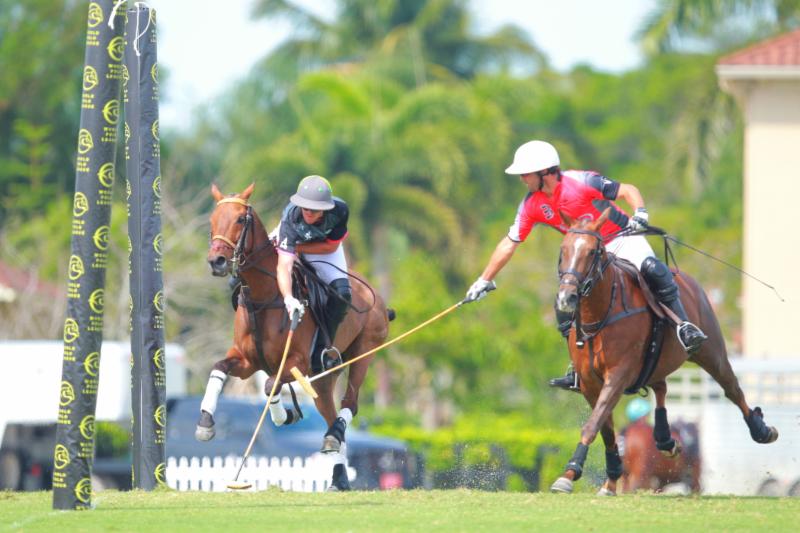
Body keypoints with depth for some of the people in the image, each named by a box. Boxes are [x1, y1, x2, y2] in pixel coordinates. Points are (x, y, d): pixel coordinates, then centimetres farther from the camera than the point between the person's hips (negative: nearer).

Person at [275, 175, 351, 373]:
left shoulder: (340, 210, -37)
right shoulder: (291, 218, -41)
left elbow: (331, 247, -21)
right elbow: (284, 265, -48)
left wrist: (297, 248, -32)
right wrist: (288, 298, -64)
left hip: (324, 247, 0)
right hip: (291, 239, 0)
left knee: (341, 293, -22)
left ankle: (320, 353, -10)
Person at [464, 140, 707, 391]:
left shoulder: (581, 182, -20)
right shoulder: (531, 205, -4)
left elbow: (628, 191, -13)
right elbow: (509, 245, 5)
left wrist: (640, 213, -34)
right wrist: (484, 281, 5)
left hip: (623, 240, -6)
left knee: (650, 269, -35)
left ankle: (684, 327, -32)